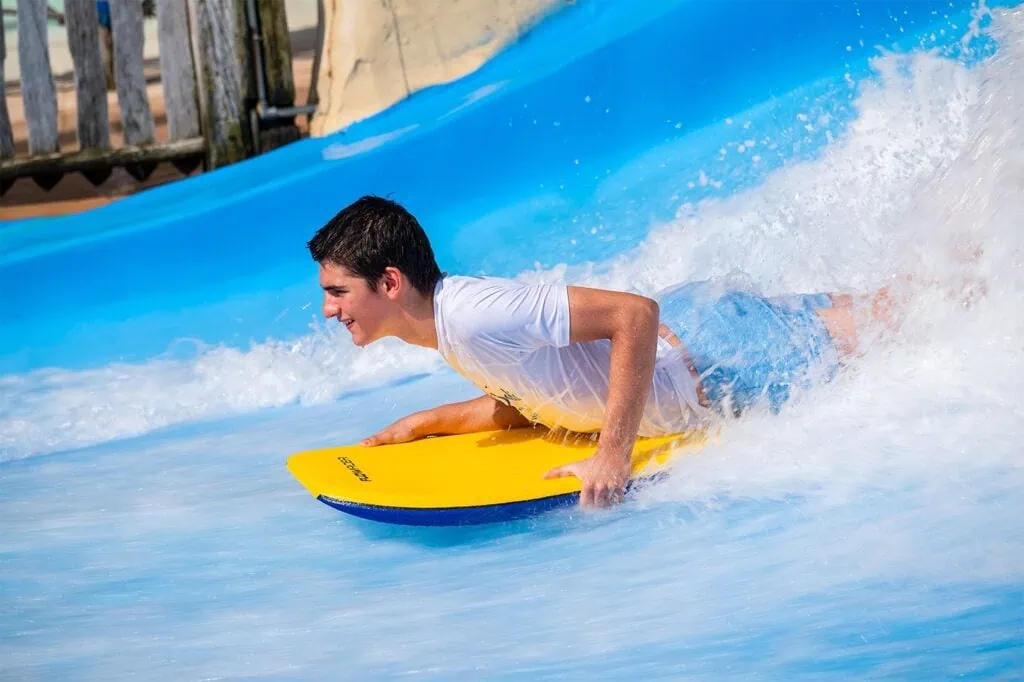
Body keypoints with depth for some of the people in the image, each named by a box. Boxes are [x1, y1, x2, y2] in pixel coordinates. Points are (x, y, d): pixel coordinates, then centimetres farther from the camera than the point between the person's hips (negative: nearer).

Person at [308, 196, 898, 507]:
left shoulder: (473, 314, -31)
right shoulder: (450, 314, -1)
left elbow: (635, 314, -35)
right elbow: (523, 401, 13)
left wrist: (614, 455, -34)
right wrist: (424, 424, 4)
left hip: (716, 355, -8)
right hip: (690, 321, 8)